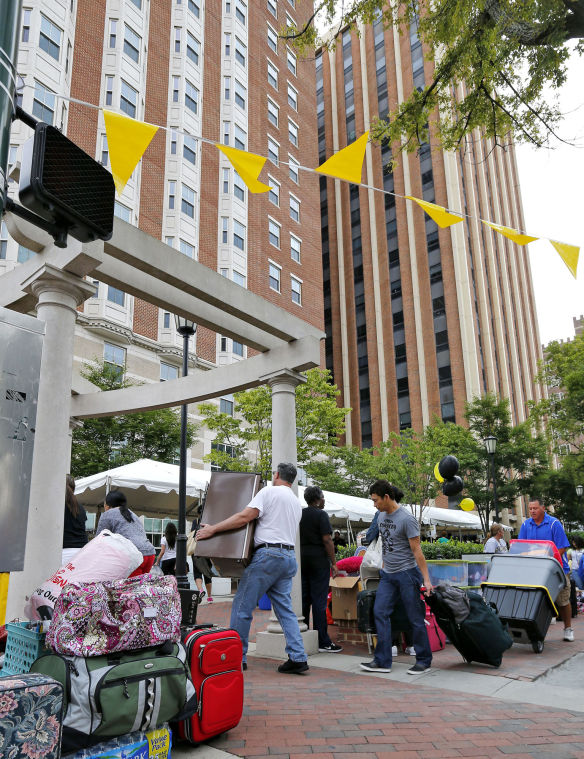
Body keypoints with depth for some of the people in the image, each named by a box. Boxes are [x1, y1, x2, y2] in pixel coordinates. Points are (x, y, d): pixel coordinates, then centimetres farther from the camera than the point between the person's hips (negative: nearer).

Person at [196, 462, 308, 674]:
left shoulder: (269, 492, -4)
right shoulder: (297, 503, 20)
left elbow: (244, 517, -13)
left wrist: (212, 529, -7)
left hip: (268, 555, -8)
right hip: (289, 557, 8)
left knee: (242, 606, 0)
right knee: (285, 610, 11)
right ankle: (298, 657, 5)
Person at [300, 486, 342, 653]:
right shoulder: (321, 515, -9)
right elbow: (327, 540, -14)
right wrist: (333, 563, -10)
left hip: (301, 559, 6)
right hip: (318, 559, -6)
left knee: (303, 599, 11)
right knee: (319, 601, -4)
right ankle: (323, 642, 0)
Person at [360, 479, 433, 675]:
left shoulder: (407, 519, -15)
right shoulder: (382, 516, 8)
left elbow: (417, 551, -15)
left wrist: (426, 579, -16)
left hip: (407, 573, -7)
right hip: (388, 575, 8)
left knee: (415, 618, 2)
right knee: (380, 612, 1)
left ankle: (424, 661, 16)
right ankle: (382, 661, 6)